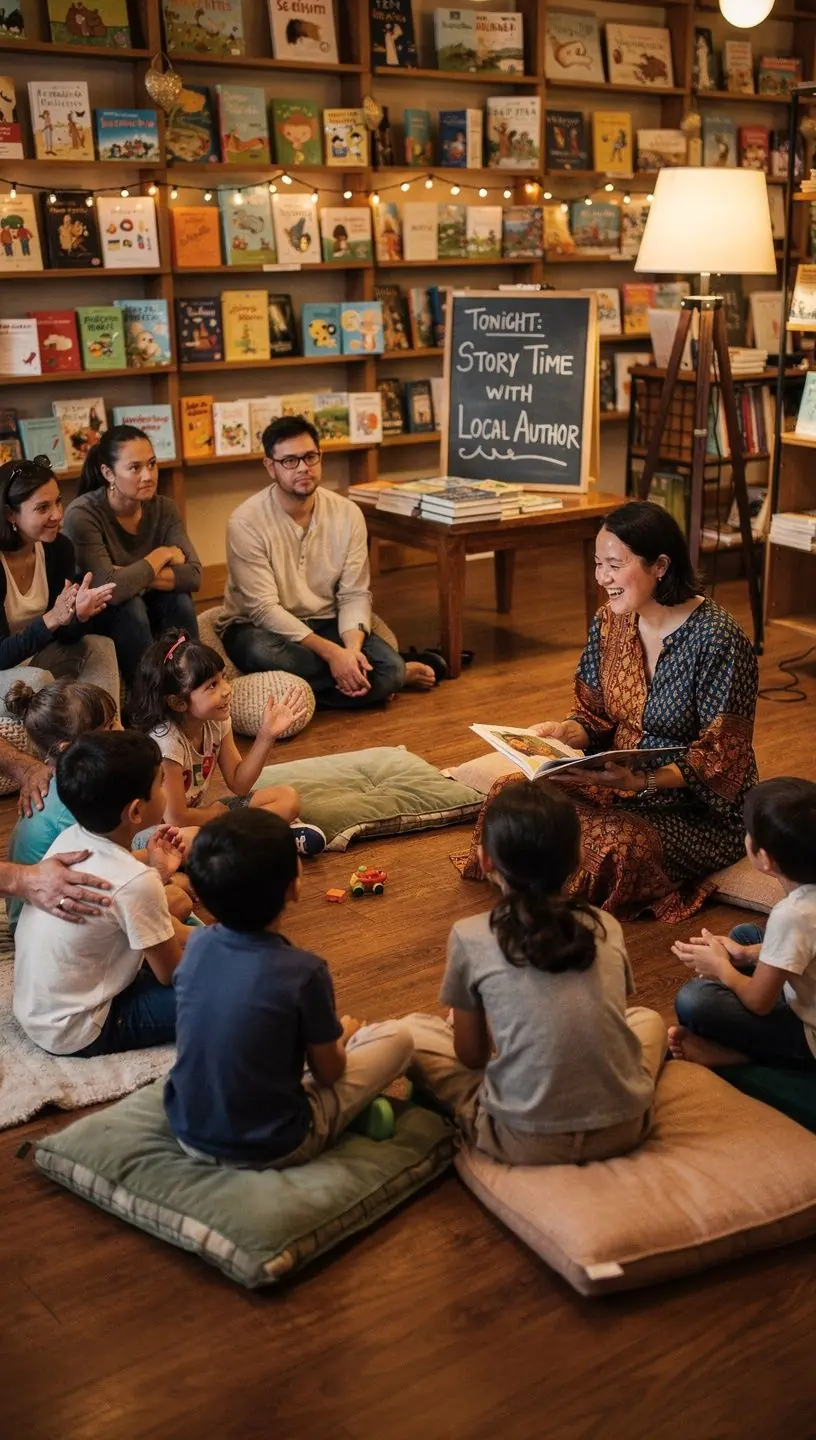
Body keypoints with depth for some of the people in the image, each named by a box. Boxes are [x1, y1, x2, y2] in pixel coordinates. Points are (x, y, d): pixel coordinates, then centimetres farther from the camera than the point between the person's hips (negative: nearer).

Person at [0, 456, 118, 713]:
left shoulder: (59, 548, -6)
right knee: (38, 679, -33)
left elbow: (63, 636, -3)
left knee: (101, 648, -13)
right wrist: (52, 619, -39)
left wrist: (80, 615, -26)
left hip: (31, 657, 7)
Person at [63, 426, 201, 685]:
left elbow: (193, 574, -19)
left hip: (150, 614, 4)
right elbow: (111, 589, -35)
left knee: (177, 596, -24)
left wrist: (135, 578, -30)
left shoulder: (163, 508, -8)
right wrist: (162, 555, -21)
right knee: (129, 605, -32)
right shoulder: (82, 515, -24)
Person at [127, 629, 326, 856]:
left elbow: (238, 784, -1)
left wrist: (266, 735, -11)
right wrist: (218, 812, -8)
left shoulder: (215, 722, -5)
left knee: (288, 798, -1)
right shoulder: (165, 741, -27)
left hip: (196, 814, 7)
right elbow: (175, 819, -26)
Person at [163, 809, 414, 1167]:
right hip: (270, 1149, -5)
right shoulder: (303, 972, -24)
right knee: (397, 1037, 5)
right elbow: (328, 1073, -8)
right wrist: (343, 1033, 15)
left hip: (189, 1133, 5)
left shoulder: (196, 945, -8)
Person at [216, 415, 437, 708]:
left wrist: (352, 648, -27)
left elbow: (355, 595, -6)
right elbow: (264, 608, -22)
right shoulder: (246, 522, -18)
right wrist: (332, 653, -32)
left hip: (325, 624, 1)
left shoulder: (347, 514, -6)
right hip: (259, 626, -1)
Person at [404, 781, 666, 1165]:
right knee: (648, 1019, 33)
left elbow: (471, 1055, 4)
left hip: (526, 1143, -3)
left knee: (412, 1031, 16)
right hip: (622, 1130, 3)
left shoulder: (471, 937, -6)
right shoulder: (606, 928, 3)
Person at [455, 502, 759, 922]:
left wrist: (639, 781, -32)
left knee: (611, 842, -33)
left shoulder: (717, 639, -20)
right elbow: (596, 718, 9)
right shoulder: (609, 623, 1)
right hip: (621, 783, 6)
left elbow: (718, 761, -19)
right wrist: (563, 732, -14)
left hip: (700, 811, -6)